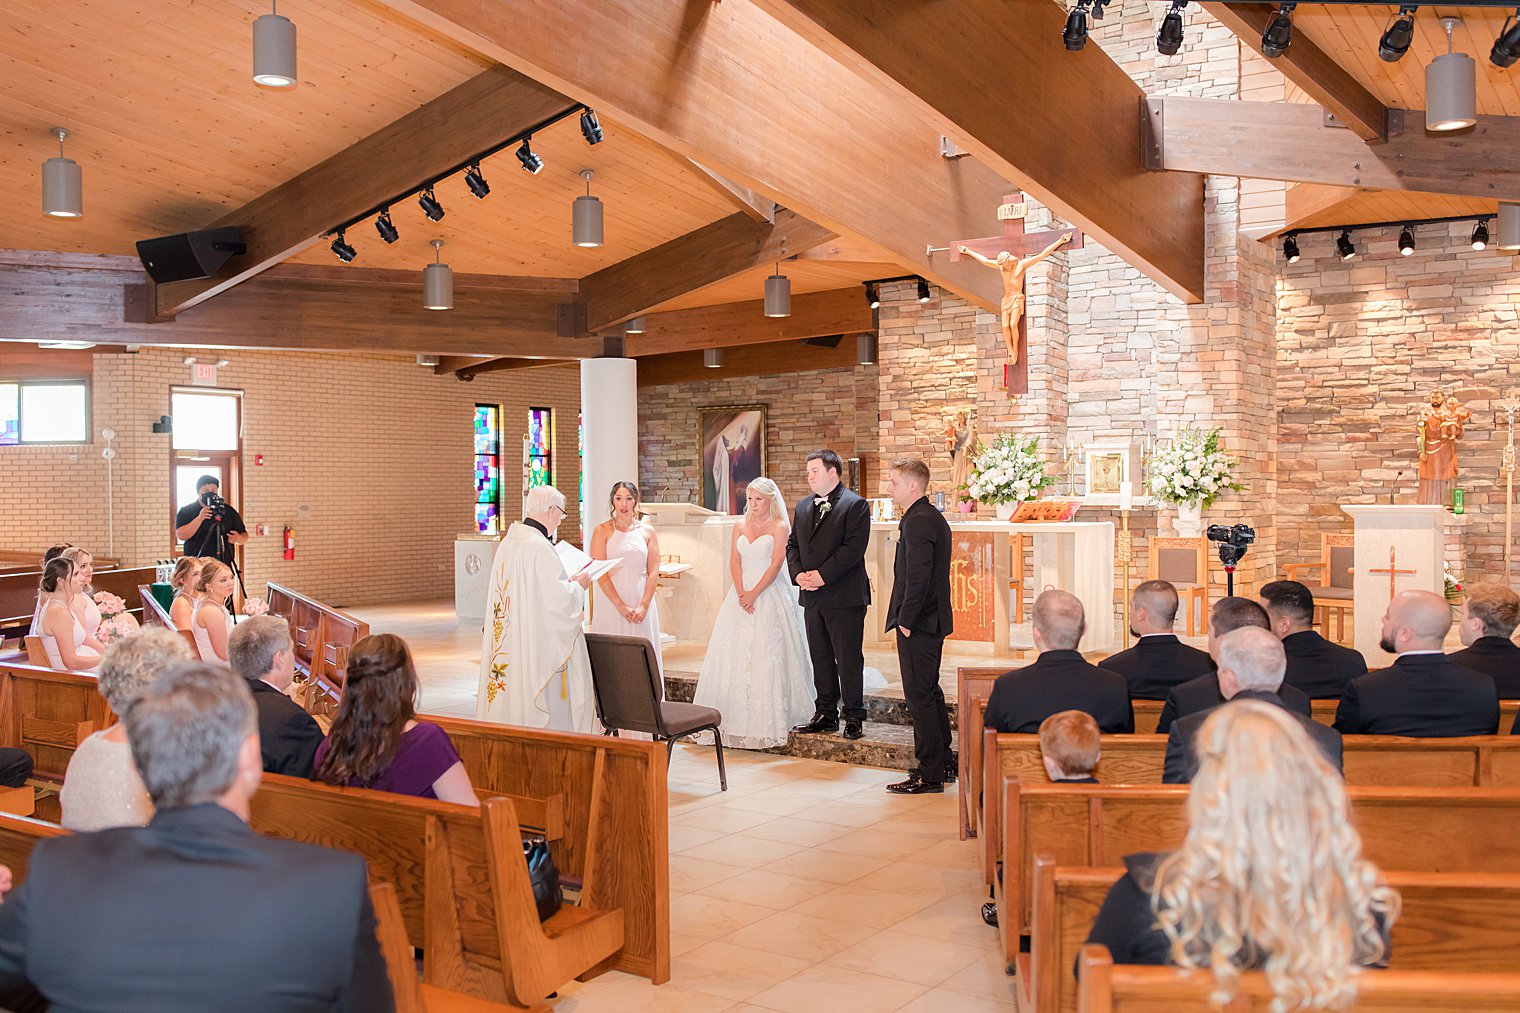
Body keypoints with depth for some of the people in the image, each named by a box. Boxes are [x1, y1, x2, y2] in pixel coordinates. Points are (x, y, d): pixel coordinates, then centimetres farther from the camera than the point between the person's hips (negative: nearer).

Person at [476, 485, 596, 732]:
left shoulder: (507, 542, 8)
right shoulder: (540, 547, -19)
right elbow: (560, 600, -22)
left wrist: (566, 582, 17)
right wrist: (578, 585, -3)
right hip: (542, 645, -9)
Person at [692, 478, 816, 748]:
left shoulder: (779, 527, -1)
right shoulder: (740, 527, 13)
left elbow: (776, 564, -9)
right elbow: (735, 563, 5)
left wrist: (755, 593, -15)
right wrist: (741, 593, -10)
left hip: (769, 594, -5)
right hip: (742, 593, 5)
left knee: (766, 655, -7)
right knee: (735, 653, 1)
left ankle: (768, 720, -4)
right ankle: (737, 718, 5)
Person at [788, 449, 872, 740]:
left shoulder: (855, 505, -8)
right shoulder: (803, 505, 15)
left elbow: (853, 547, -16)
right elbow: (792, 544, 16)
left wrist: (823, 575, -17)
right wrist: (798, 573, -2)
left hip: (844, 596, -7)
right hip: (812, 596, 7)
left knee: (849, 659, -1)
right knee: (820, 659, 12)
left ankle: (854, 718, 8)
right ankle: (826, 714, 21)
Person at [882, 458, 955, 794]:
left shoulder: (918, 521, -17)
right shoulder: (932, 517, 16)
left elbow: (918, 576, -24)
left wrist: (906, 620, -17)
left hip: (918, 623, -11)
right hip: (932, 620, 11)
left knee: (919, 695, -5)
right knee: (930, 692, 18)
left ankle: (929, 775, 0)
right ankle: (943, 763, 27)